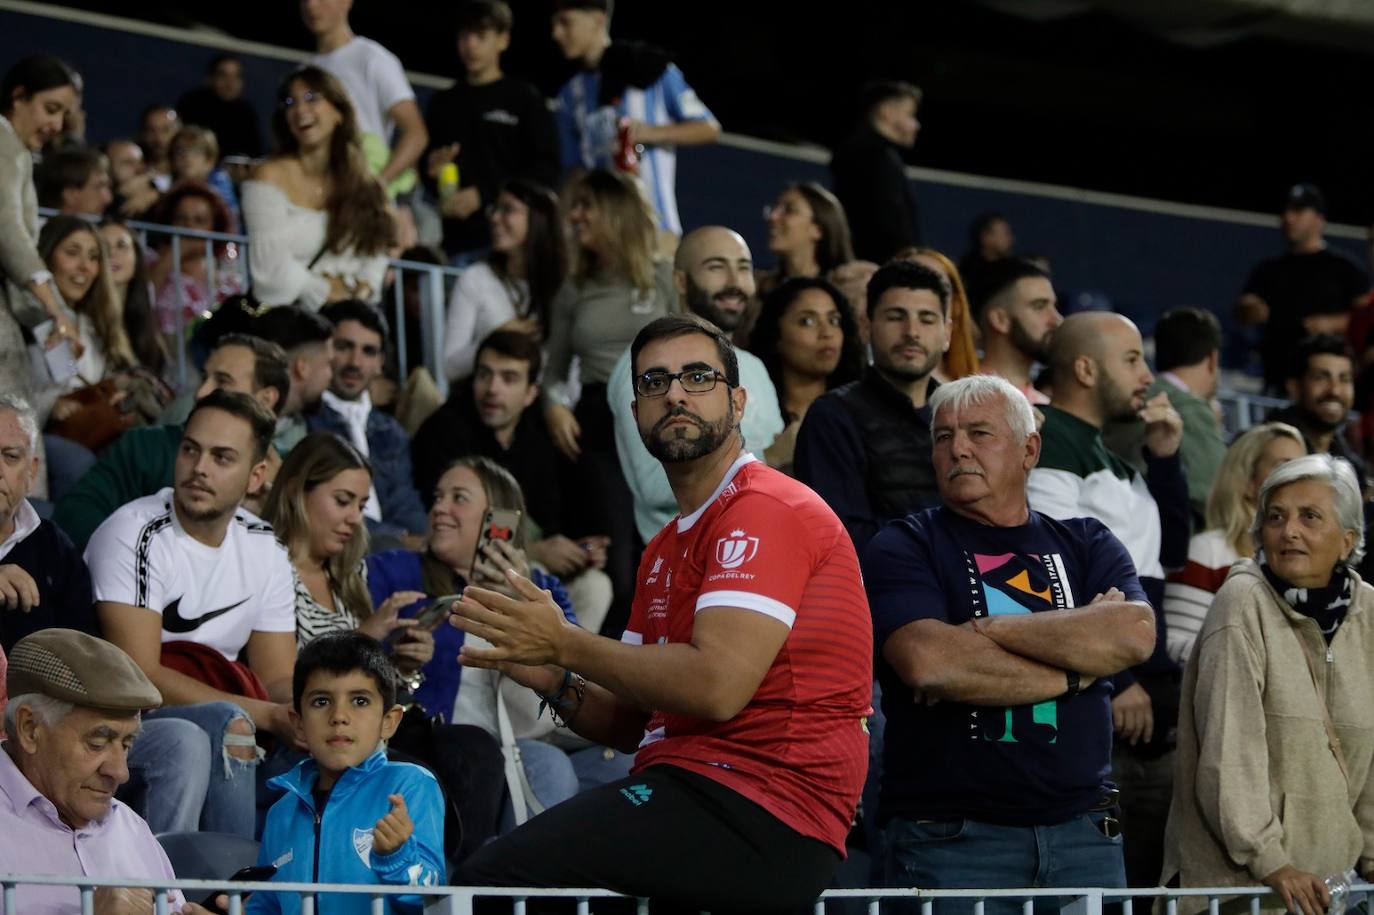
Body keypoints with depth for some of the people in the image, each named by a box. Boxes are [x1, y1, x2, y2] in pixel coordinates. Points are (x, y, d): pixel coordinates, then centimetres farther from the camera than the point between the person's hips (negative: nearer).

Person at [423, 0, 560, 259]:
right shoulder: (442, 103, 19)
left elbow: (546, 170, -2)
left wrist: (483, 195, -11)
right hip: (456, 237, 4)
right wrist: (431, 170, 1)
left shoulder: (525, 99, 5)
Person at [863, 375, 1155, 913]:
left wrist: (988, 630, -11)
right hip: (951, 839, -3)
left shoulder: (1087, 545, 14)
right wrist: (1076, 668, -7)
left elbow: (1134, 635, -7)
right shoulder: (905, 548, 4)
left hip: (1082, 830, 3)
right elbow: (928, 663, -15)